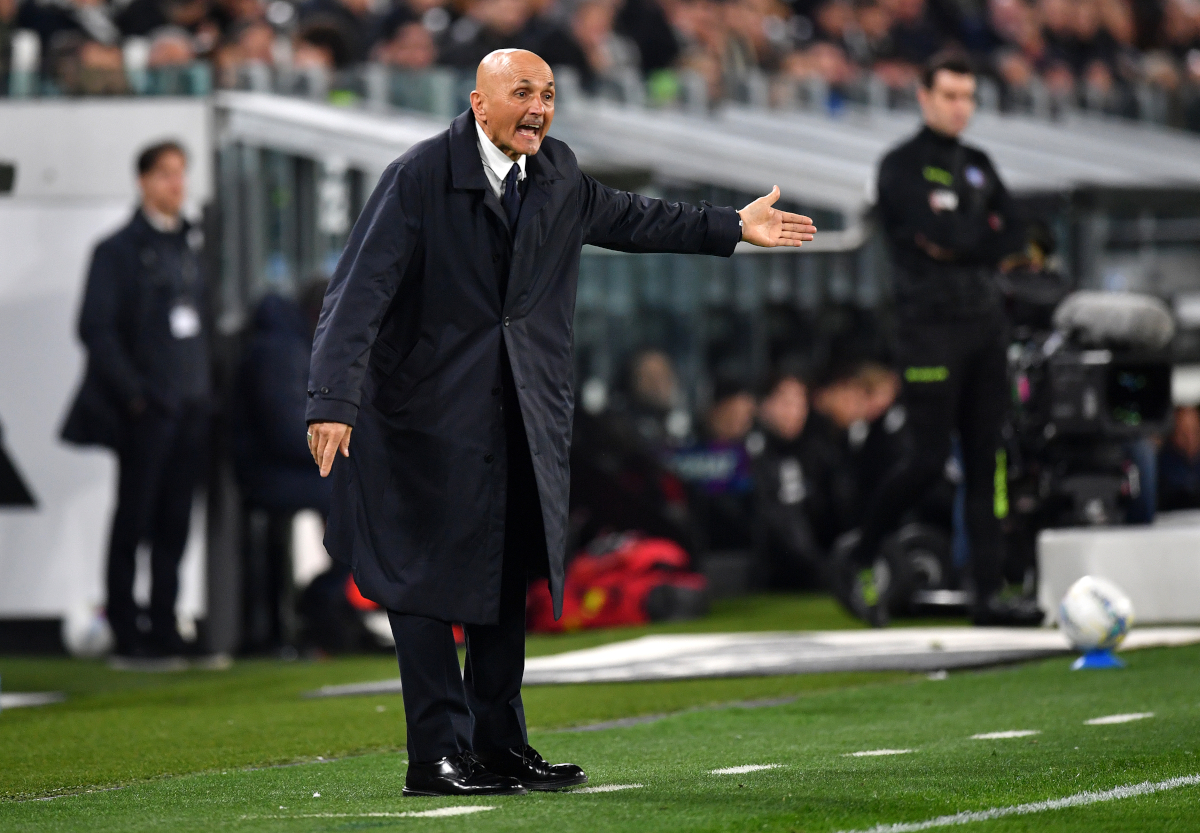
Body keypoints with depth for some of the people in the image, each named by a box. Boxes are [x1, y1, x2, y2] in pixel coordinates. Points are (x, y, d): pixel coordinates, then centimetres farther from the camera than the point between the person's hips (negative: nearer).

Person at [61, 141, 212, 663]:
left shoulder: (194, 245, 13)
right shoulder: (119, 251, -3)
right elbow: (96, 330, -7)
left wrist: (207, 389, 8)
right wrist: (134, 392, -13)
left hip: (192, 406, 5)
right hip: (145, 412, -5)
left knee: (175, 521, 6)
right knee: (134, 517, 0)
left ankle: (164, 629, 11)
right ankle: (125, 633, 5)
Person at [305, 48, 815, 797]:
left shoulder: (558, 175, 7)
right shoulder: (418, 179, -14)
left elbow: (626, 218, 27)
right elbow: (360, 292, -18)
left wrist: (732, 228, 30)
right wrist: (334, 403, -27)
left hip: (525, 416, 7)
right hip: (433, 412, -6)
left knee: (510, 579, 10)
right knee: (432, 580, -4)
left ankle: (499, 743, 19)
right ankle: (438, 756, 0)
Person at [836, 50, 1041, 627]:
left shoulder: (978, 166, 17)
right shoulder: (901, 168, -4)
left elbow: (1013, 237, 6)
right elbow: (941, 232, -18)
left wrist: (958, 246, -8)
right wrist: (983, 234, -2)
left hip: (984, 322, 6)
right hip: (930, 326, -6)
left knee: (987, 460, 2)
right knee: (928, 459, -10)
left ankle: (989, 594, 1)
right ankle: (859, 556, 11)